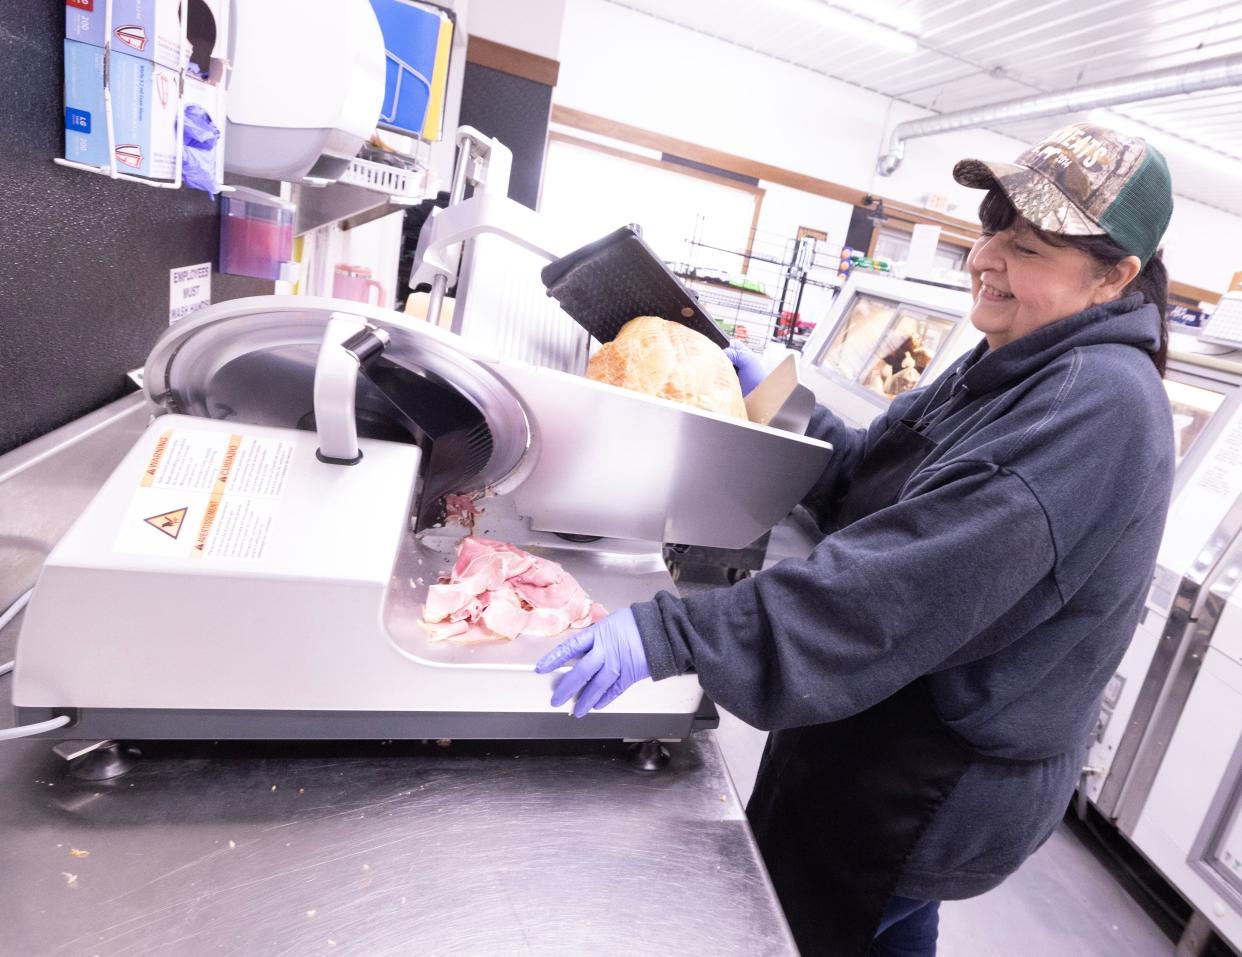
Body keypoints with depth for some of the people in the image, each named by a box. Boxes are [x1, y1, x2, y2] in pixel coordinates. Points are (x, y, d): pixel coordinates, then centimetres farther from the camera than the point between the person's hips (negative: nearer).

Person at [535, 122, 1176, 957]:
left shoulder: (1097, 405, -26)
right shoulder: (1023, 370, 6)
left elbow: (897, 587, -36)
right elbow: (871, 483, 9)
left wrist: (670, 633, -38)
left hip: (936, 785, -8)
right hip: (880, 729, 9)